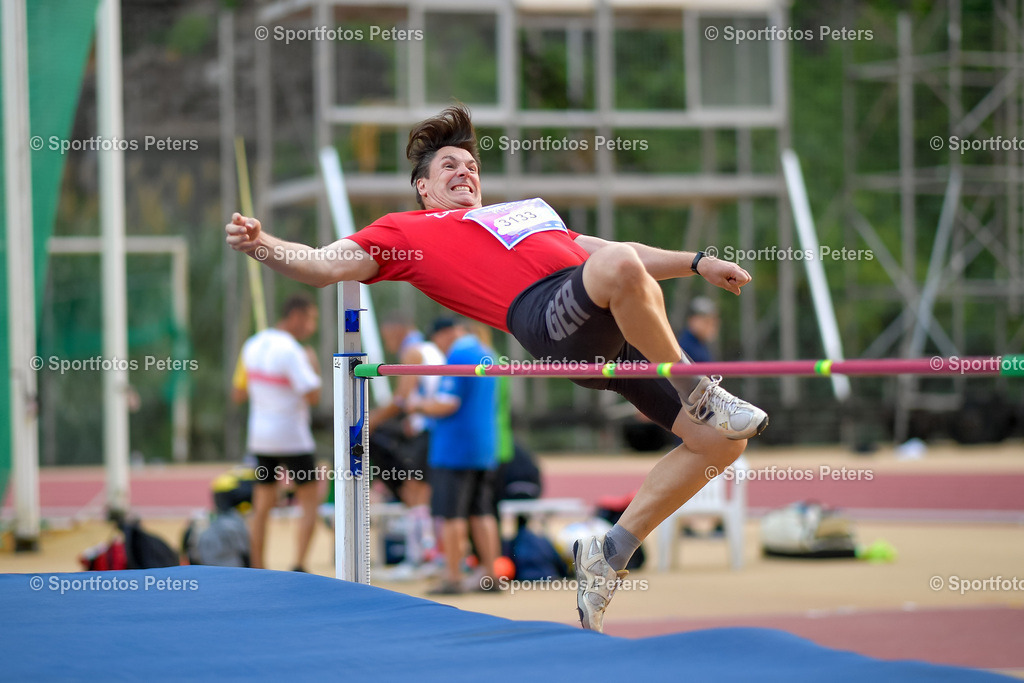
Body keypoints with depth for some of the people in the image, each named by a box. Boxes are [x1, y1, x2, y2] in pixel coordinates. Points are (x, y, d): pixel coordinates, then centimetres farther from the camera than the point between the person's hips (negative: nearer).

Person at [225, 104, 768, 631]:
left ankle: (607, 556, 9)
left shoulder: (528, 210, 40)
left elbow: (609, 249, 42)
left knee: (721, 441, 1)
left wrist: (697, 263, 34)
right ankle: (698, 391, -21)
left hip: (625, 335, 7)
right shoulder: (409, 229, 24)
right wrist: (262, 245, -4)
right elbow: (326, 266, 14)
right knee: (620, 267, -40)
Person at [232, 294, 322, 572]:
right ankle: (299, 565, -4)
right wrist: (312, 365, -5)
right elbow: (313, 395, -20)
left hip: (260, 436, 6)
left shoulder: (252, 346, 6)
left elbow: (238, 395, 11)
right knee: (310, 502, 4)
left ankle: (257, 569, 10)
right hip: (293, 439, -6)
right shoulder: (291, 351, -17)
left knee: (262, 505, 11)